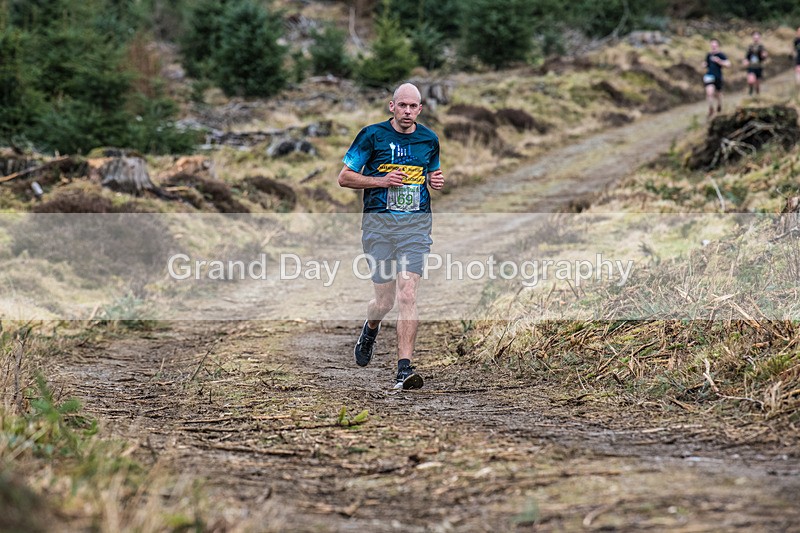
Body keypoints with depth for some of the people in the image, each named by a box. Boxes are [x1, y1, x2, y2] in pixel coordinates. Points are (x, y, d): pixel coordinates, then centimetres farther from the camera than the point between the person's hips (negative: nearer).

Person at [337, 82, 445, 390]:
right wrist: (383, 181, -12)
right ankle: (370, 329, 39)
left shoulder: (429, 140, 10)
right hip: (379, 223, -1)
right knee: (385, 299, 2)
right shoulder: (372, 135, 0)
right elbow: (345, 177, 2)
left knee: (407, 295, -13)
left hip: (416, 224, 1)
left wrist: (436, 181, 3)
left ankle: (404, 368, -15)